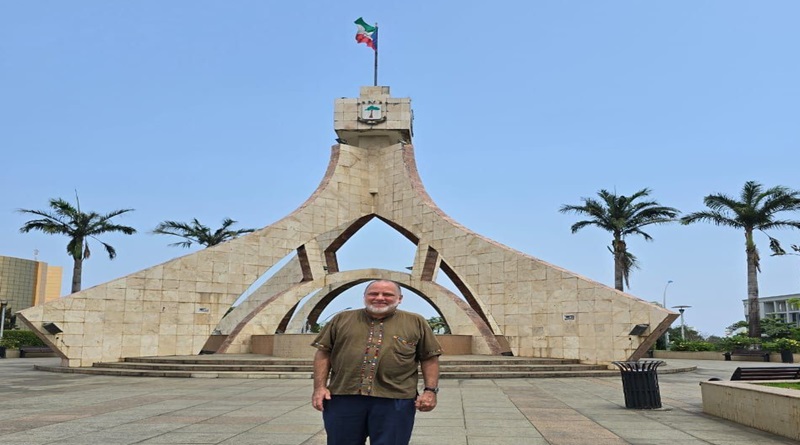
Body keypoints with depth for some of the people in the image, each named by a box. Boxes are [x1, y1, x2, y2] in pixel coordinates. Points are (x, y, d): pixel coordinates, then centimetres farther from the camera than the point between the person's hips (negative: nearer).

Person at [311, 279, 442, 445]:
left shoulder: (416, 323, 7)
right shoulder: (342, 319, 9)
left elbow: (430, 358, 8)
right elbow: (323, 353, 9)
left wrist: (430, 390, -2)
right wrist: (320, 387, 0)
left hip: (395, 400, -1)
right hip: (344, 397, 2)